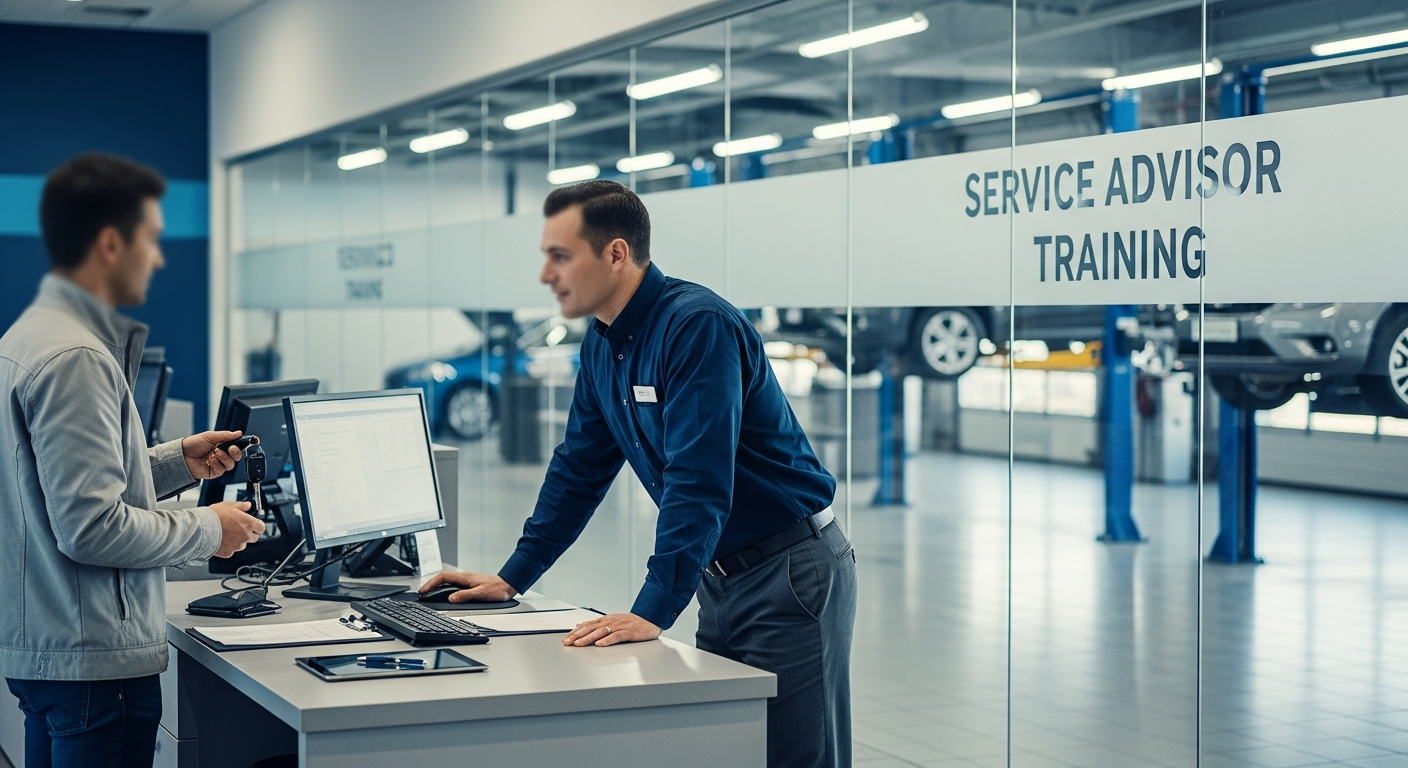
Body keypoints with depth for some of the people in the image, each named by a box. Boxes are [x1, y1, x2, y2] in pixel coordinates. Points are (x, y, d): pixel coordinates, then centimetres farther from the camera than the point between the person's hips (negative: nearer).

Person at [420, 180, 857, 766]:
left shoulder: (697, 327, -21)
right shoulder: (602, 347, 7)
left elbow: (698, 481, -28)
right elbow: (578, 471, 16)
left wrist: (653, 612, -31)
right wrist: (511, 577, 14)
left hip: (790, 574, -8)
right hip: (722, 579, 8)